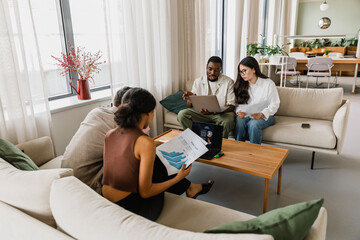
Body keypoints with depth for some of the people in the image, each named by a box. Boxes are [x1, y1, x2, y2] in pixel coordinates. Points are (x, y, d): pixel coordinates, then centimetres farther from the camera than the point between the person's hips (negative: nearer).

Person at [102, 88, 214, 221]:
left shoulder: (109, 135, 0)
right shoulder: (145, 143, -21)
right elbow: (145, 192, -16)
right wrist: (178, 178, -3)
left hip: (107, 205, 7)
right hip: (132, 211, -7)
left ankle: (190, 187, 37)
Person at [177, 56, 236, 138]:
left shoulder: (228, 82, -3)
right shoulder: (198, 81, 4)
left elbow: (231, 106, -8)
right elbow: (190, 106, 4)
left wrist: (216, 111, -28)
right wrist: (190, 99, -23)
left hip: (222, 113, -2)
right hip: (201, 112, 3)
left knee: (227, 121, -37)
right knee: (182, 114, -22)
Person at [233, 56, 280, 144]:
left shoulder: (268, 83, -5)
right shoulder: (241, 85, 9)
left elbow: (274, 104, -7)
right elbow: (238, 103, 9)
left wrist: (261, 114, -23)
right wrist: (239, 112, -15)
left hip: (265, 116, -3)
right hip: (246, 115, 3)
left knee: (253, 124, -34)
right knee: (239, 122, -30)